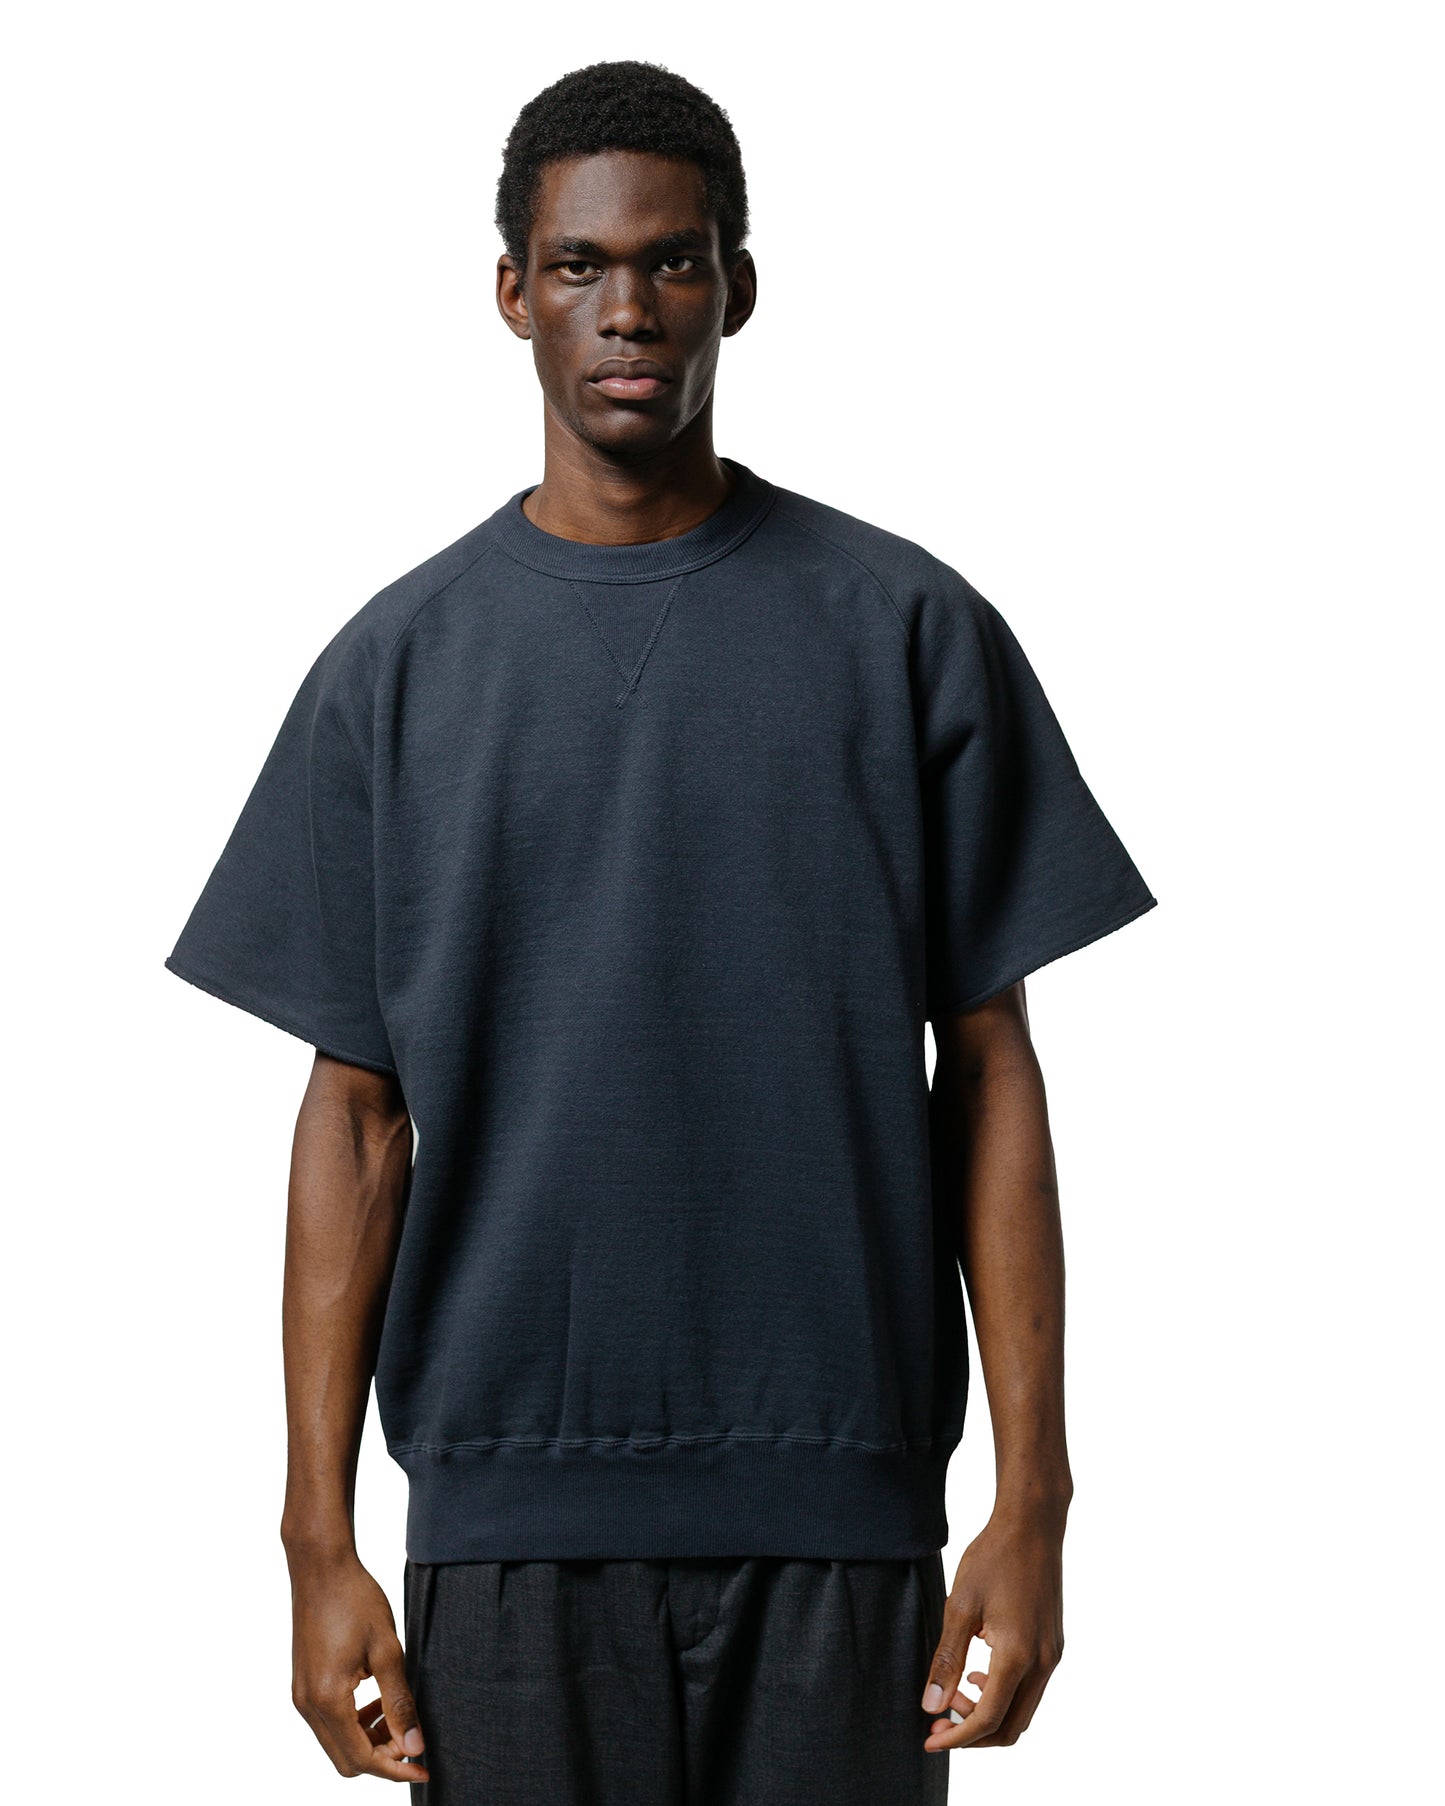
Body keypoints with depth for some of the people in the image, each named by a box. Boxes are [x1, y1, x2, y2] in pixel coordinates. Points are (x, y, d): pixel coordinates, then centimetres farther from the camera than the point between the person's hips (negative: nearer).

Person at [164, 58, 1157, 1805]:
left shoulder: (911, 631, 4)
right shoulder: (395, 667, 6)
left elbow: (991, 1073, 3)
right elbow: (357, 1119, 5)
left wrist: (1032, 1499, -2)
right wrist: (320, 1541, 0)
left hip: (836, 1511, 0)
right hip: (510, 1509, 1)